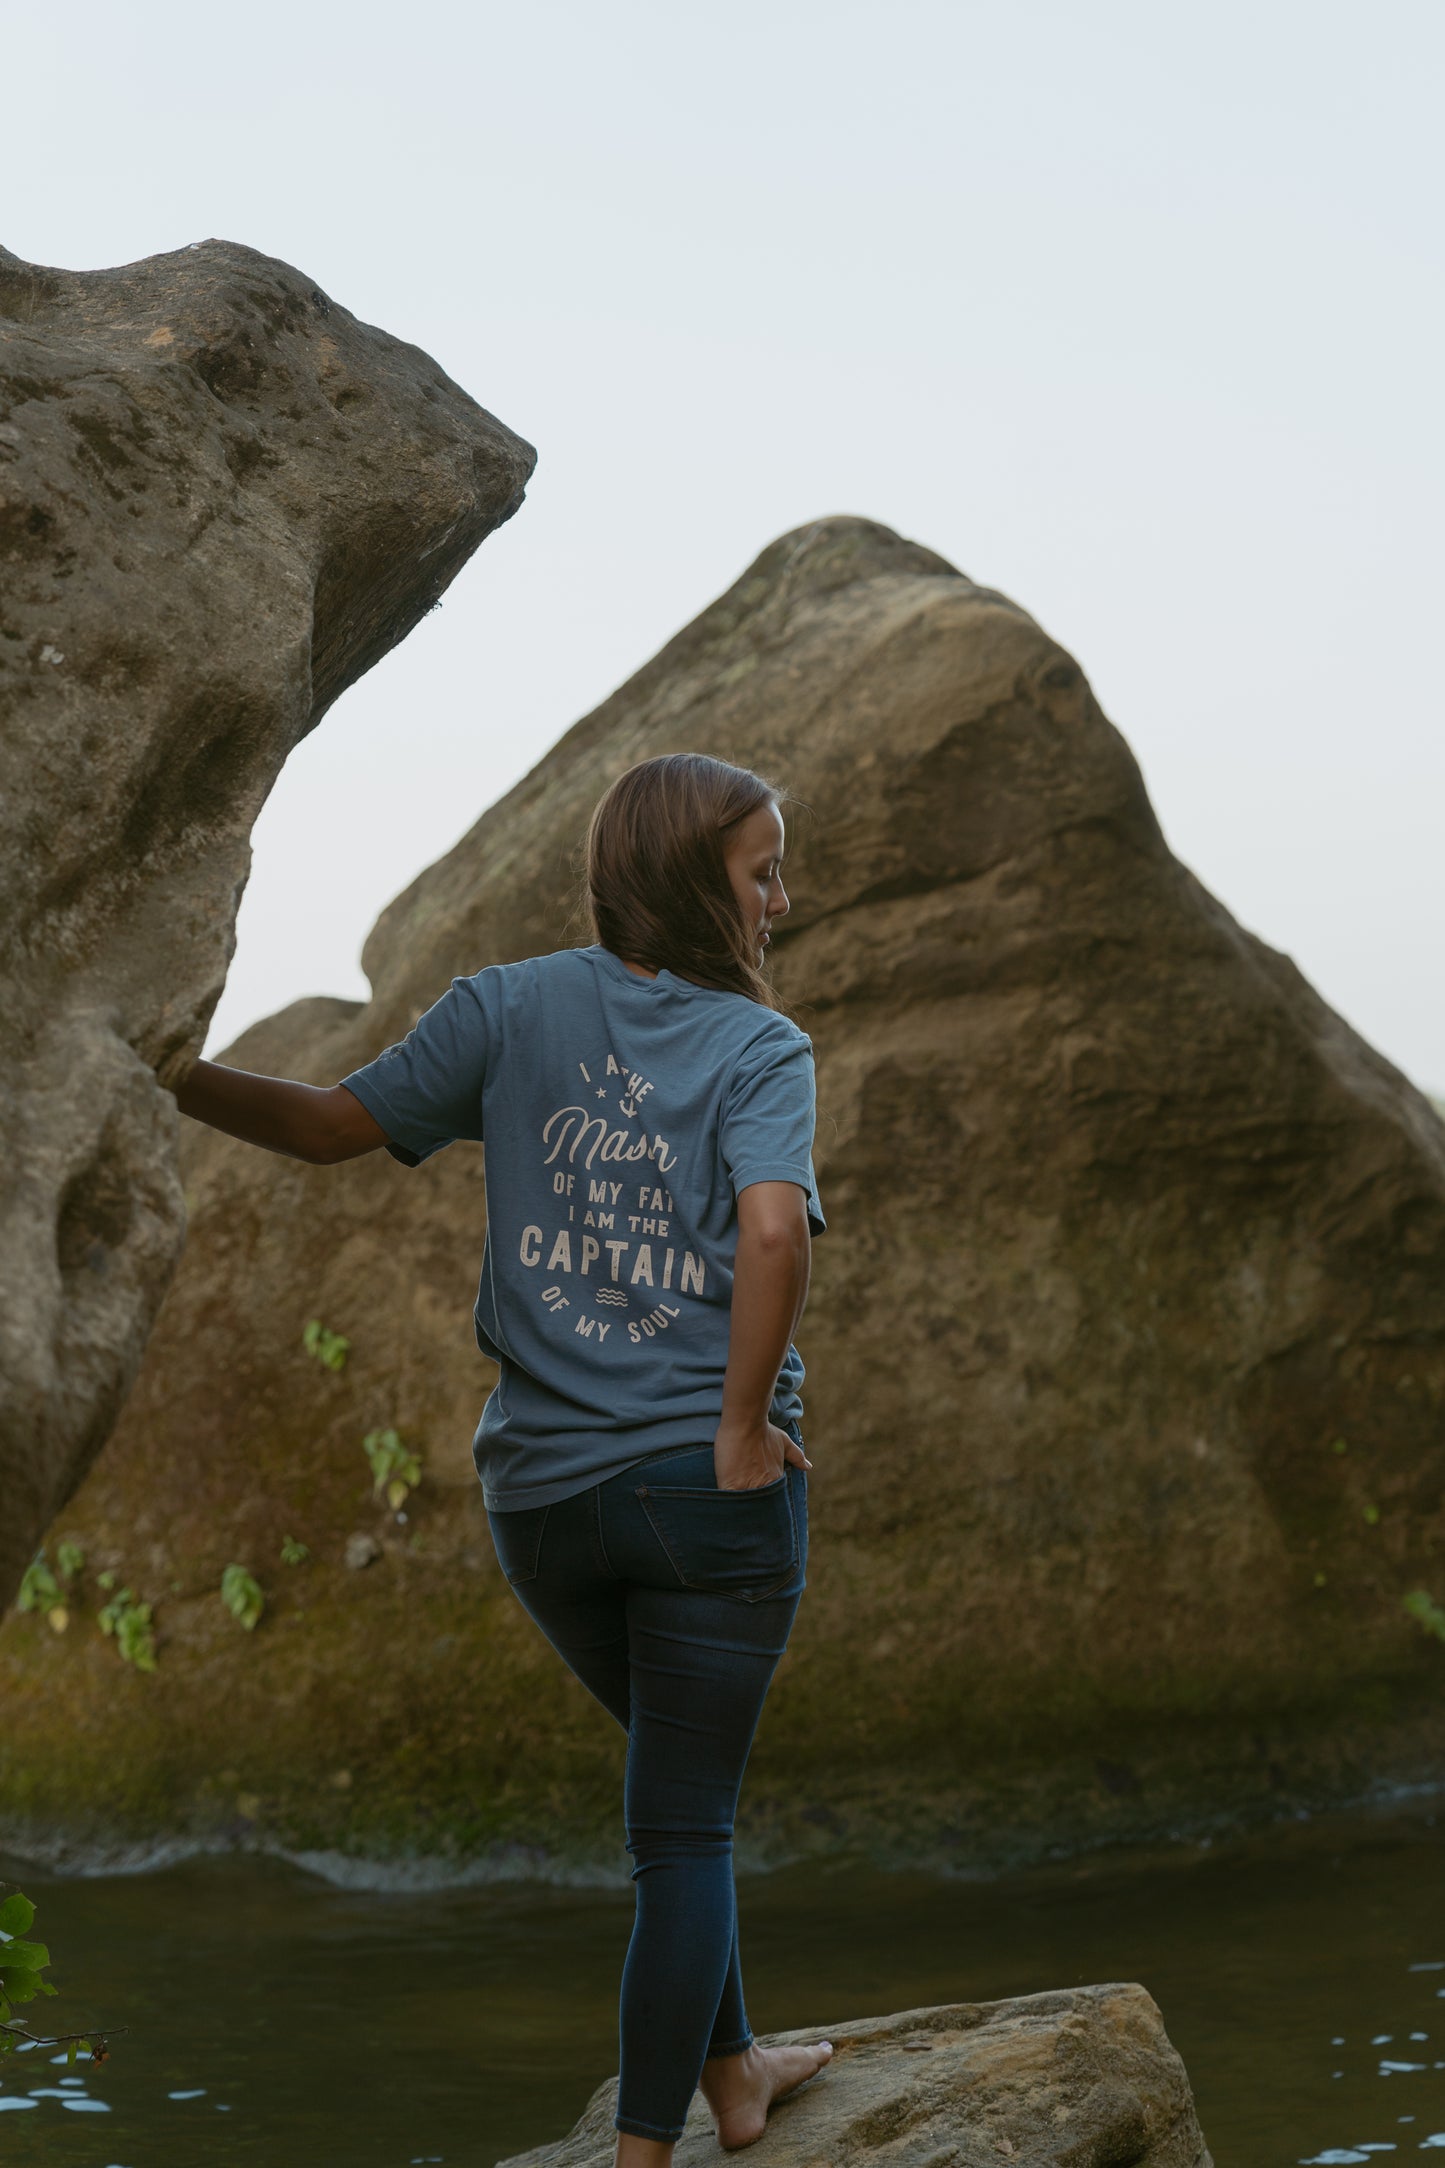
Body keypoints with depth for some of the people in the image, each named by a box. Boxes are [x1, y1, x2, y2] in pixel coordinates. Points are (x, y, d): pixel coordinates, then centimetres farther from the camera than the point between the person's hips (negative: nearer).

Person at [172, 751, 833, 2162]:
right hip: (708, 1487, -4)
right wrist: (745, 1428, -15)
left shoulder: (512, 1009, 3)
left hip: (541, 1491, 4)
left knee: (683, 1781, 26)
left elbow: (330, 1125, 1)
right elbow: (774, 1228, -23)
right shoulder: (759, 1045, -6)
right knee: (684, 1826, 7)